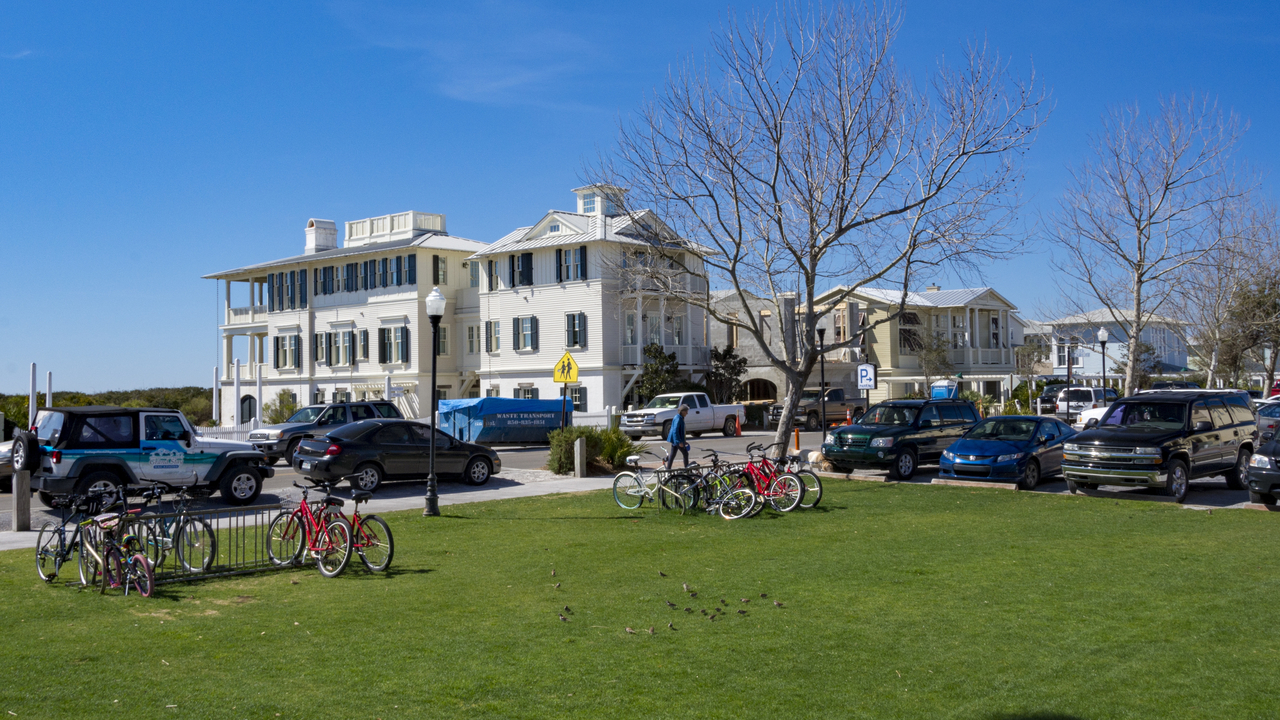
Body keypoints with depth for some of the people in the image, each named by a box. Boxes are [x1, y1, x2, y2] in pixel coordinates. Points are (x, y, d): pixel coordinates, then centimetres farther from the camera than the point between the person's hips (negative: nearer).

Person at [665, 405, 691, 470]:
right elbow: (675, 431, -24)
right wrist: (679, 442, -26)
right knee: (685, 454, -2)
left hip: (674, 440, 10)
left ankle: (668, 469, 11)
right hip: (676, 440, -10)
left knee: (672, 455, 10)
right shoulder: (678, 419, -17)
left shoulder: (680, 418, 15)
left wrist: (683, 441, 26)